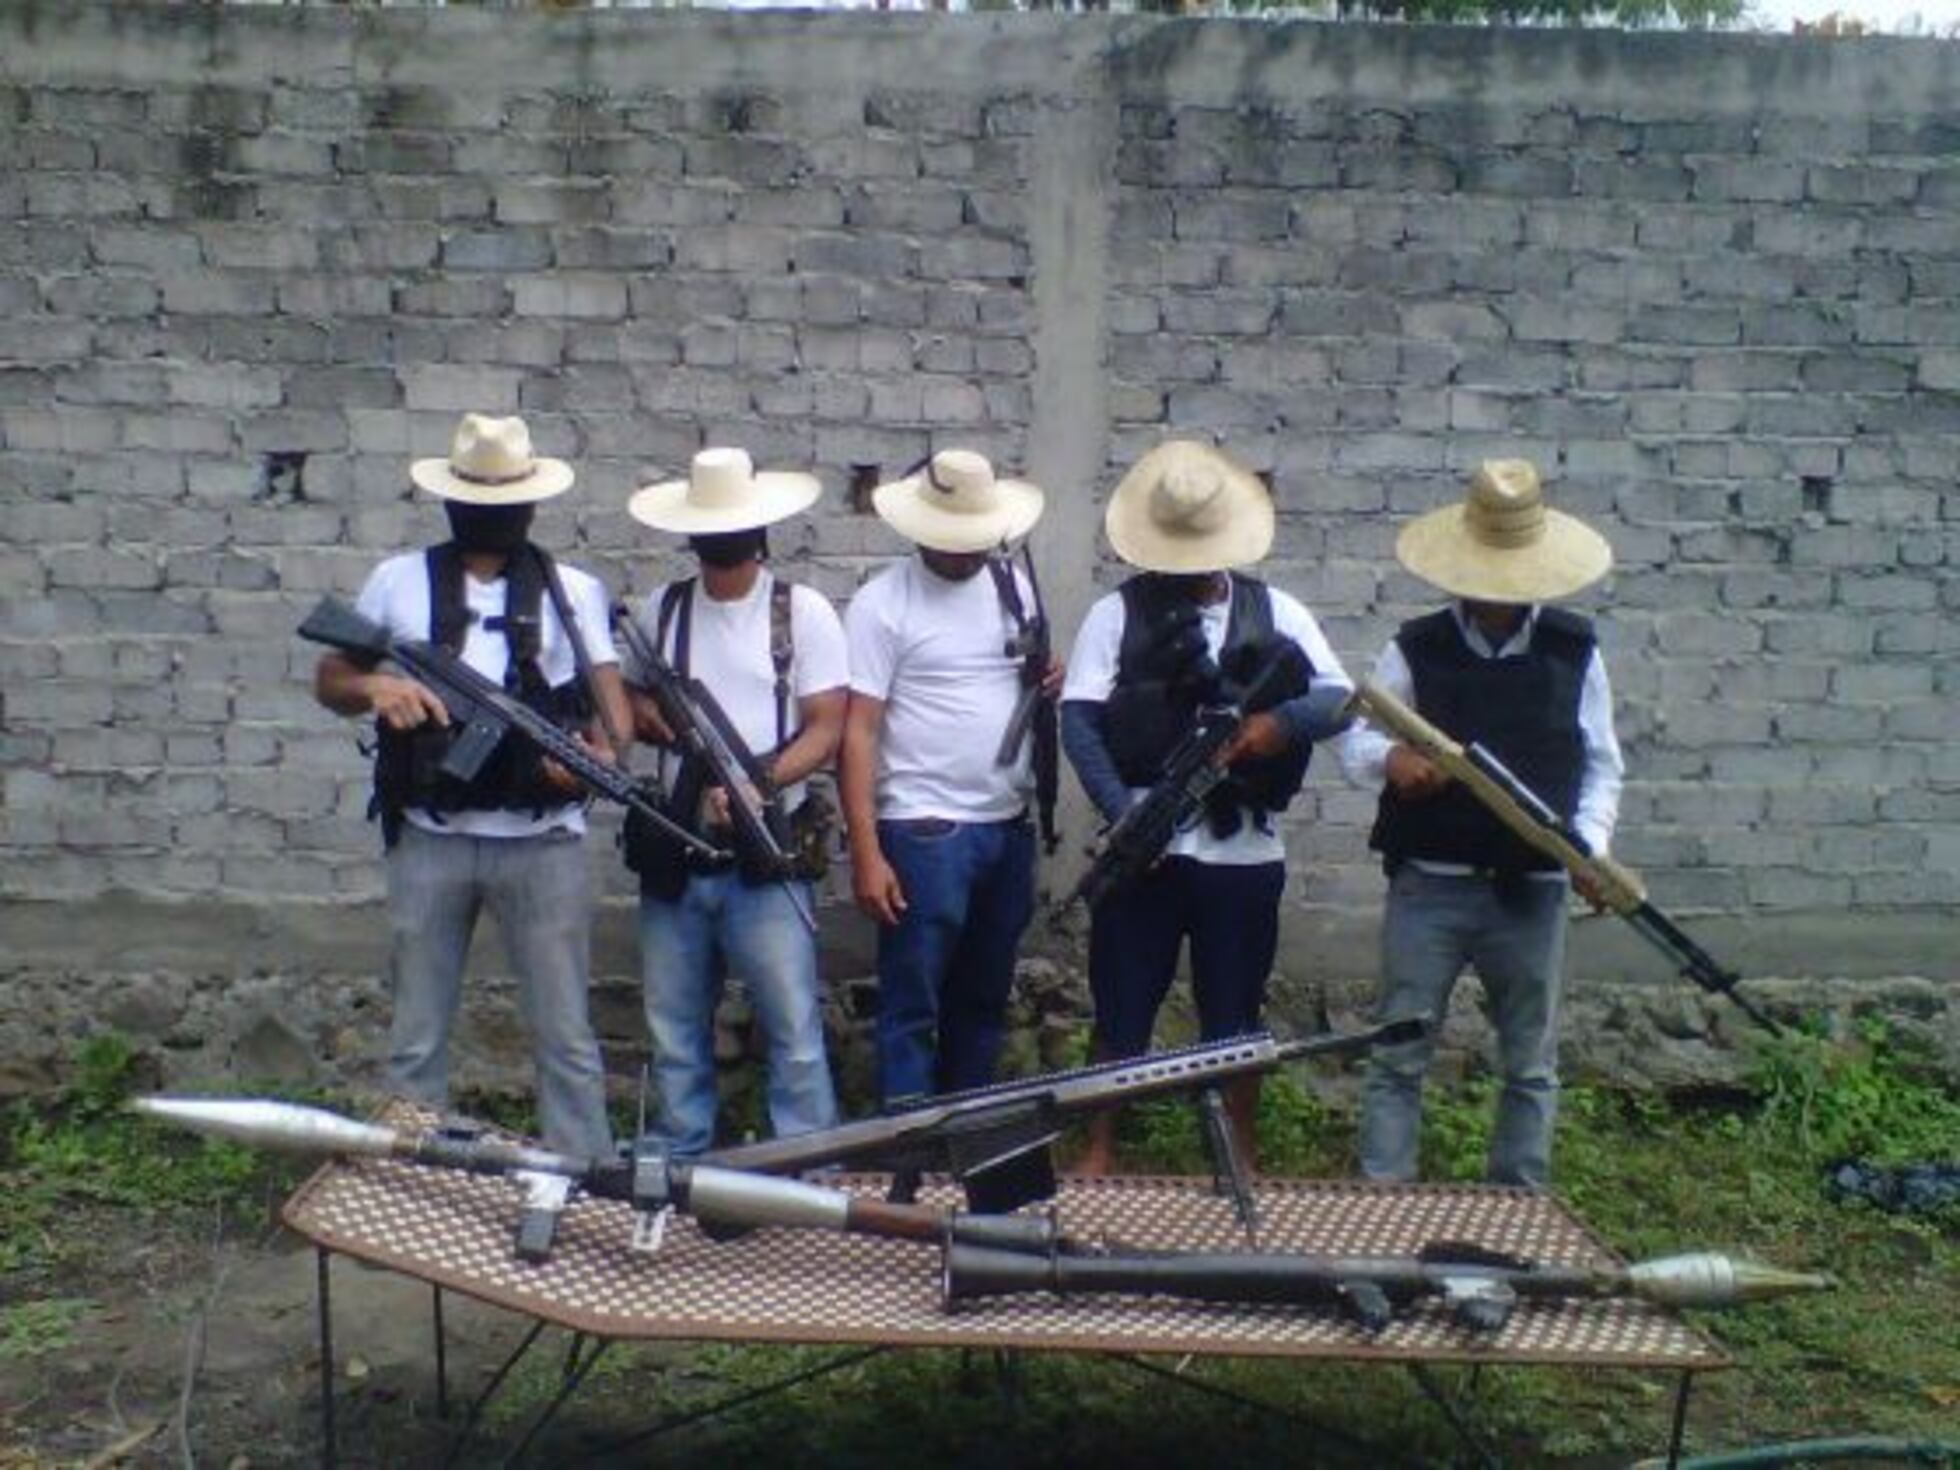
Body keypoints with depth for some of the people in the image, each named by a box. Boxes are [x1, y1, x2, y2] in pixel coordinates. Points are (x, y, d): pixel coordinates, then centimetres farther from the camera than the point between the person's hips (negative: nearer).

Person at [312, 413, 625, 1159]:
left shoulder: (573, 590, 8)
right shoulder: (398, 581, 8)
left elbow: (610, 691, 1)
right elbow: (329, 683, 12)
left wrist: (601, 750, -22)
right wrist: (374, 685, -12)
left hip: (543, 841, -1)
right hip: (430, 840, 1)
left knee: (565, 1035, 3)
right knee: (415, 1040, 10)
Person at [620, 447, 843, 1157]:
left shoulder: (803, 612, -5)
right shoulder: (661, 609, 7)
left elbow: (826, 731, -8)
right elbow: (631, 703, 17)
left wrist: (758, 782, -23)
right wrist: (649, 716, -7)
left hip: (766, 859, -4)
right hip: (674, 857, 4)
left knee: (795, 1032, -2)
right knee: (675, 1032, 14)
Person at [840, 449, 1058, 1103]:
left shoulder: (1013, 585, 8)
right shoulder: (882, 604, -10)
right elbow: (857, 732, -12)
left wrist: (1056, 679, -3)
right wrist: (866, 853, -18)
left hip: (1009, 827, 6)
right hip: (925, 833, -6)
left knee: (984, 999, 17)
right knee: (912, 1007, 0)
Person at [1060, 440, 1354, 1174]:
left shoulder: (1276, 611, 7)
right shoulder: (1117, 613, 0)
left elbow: (1341, 699, 3)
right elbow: (1079, 720, -7)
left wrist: (1282, 721, -19)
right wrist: (1123, 814, -19)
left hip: (1243, 852, 2)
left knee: (1234, 1015, 12)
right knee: (1122, 1009, 8)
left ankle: (1240, 1161, 27)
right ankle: (1098, 1153, 22)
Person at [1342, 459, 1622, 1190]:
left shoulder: (1574, 651, 3)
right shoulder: (1414, 649, -2)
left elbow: (1600, 767, 8)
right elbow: (1356, 739, -2)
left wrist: (1590, 845, -8)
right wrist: (1390, 757, -24)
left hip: (1531, 892, 2)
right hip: (1429, 887, -2)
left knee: (1531, 1065, 12)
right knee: (1398, 1057, 2)